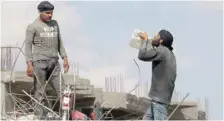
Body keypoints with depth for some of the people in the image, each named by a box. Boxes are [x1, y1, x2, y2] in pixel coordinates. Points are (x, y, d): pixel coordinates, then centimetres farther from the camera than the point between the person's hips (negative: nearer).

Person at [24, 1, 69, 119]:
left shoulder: (54, 24, 17)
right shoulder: (32, 27, 1)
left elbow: (59, 42, 21)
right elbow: (28, 46, -3)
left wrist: (65, 58, 12)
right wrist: (29, 64, -12)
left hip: (54, 63, 5)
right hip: (39, 63, -5)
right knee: (40, 93, -5)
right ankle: (40, 117, -4)